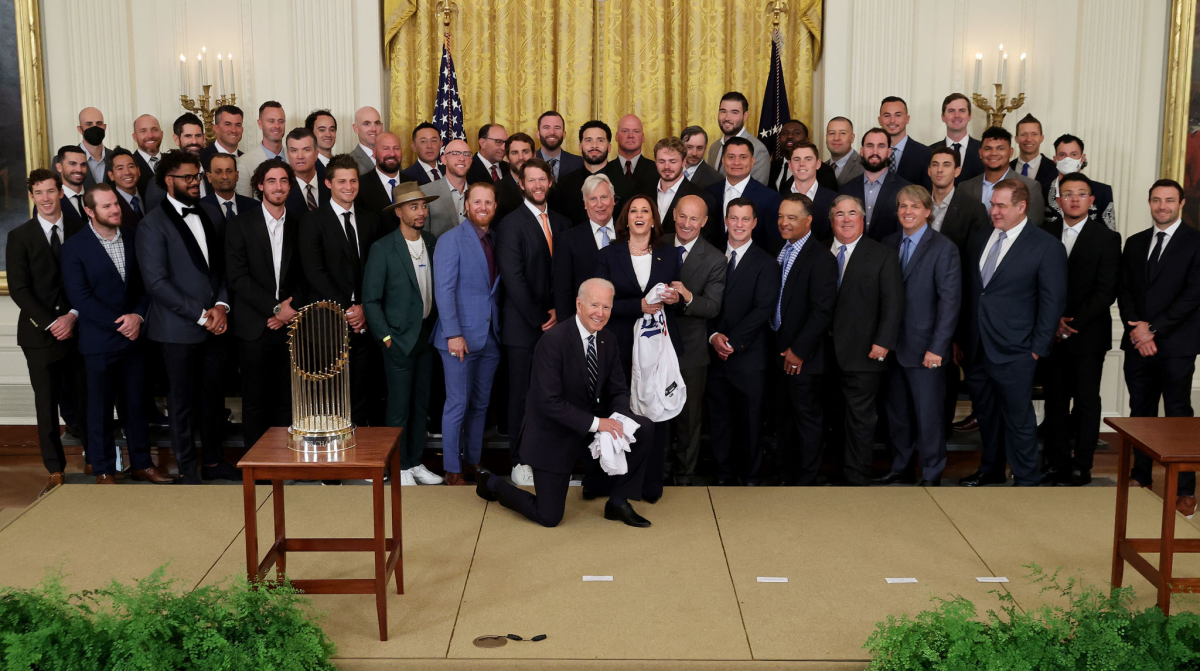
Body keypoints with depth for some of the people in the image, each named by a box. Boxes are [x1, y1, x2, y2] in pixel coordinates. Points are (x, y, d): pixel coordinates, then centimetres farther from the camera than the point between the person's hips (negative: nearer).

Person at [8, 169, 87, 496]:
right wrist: (51, 323, -11)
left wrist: (73, 316, -9)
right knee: (47, 404, 3)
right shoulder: (20, 236, 2)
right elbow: (18, 289, -2)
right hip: (40, 333, -1)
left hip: (78, 328, 1)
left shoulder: (80, 230, 5)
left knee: (85, 398, 2)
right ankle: (55, 471, 10)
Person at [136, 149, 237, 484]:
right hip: (178, 329, -5)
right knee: (182, 400, 5)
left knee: (212, 395, 12)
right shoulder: (153, 225, -7)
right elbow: (156, 282, -13)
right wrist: (200, 315, -14)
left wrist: (221, 306, -5)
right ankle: (186, 468, 17)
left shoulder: (211, 214, 11)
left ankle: (213, 462, 25)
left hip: (214, 325, 5)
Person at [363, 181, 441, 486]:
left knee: (421, 403, 12)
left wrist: (438, 328, 5)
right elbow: (370, 299, -8)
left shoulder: (432, 242, 5)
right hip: (400, 338, -5)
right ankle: (400, 467, 13)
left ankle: (416, 461, 23)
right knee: (399, 406, 1)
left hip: (427, 334, 5)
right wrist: (386, 337, -11)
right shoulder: (383, 249, -10)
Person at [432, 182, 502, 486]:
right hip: (461, 337, -5)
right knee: (457, 405, 0)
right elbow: (444, 290, -11)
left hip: (490, 337, 5)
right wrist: (454, 334, -17)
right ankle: (452, 469, 11)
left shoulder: (496, 240, 10)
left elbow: (497, 288, 11)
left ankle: (473, 461, 23)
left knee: (480, 404, 12)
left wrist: (500, 328, 3)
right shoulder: (451, 240, -6)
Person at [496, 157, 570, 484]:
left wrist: (559, 311, -3)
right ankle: (520, 461, 11)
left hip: (554, 323, 5)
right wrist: (539, 319, -11)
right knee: (522, 395, 1)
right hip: (523, 327, -4)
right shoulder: (510, 225, -5)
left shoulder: (561, 223, 13)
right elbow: (514, 279, -11)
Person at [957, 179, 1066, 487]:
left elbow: (1053, 302, -6)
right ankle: (991, 470, 32)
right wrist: (959, 339, 12)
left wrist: (1037, 349, -9)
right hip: (976, 349, 6)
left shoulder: (1046, 246, -6)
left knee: (1018, 418, 2)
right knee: (986, 413, 17)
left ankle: (1026, 480, 15)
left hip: (1013, 353, -5)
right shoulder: (978, 240, 11)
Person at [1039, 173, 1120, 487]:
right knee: (1055, 400, 5)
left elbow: (1106, 292, -7)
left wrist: (1072, 322, -13)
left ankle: (1081, 466, 10)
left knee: (1086, 400, 2)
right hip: (1052, 334, 3)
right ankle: (1057, 463, 13)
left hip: (1088, 334, -3)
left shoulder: (1107, 238, -1)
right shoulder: (1045, 234, 8)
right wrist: (1053, 320, -7)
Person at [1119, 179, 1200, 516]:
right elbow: (1123, 290, 10)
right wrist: (1135, 326, -8)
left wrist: (1153, 329, -13)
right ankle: (1141, 477, 21)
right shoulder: (1134, 243, 14)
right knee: (1140, 412, 11)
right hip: (1138, 344, 5)